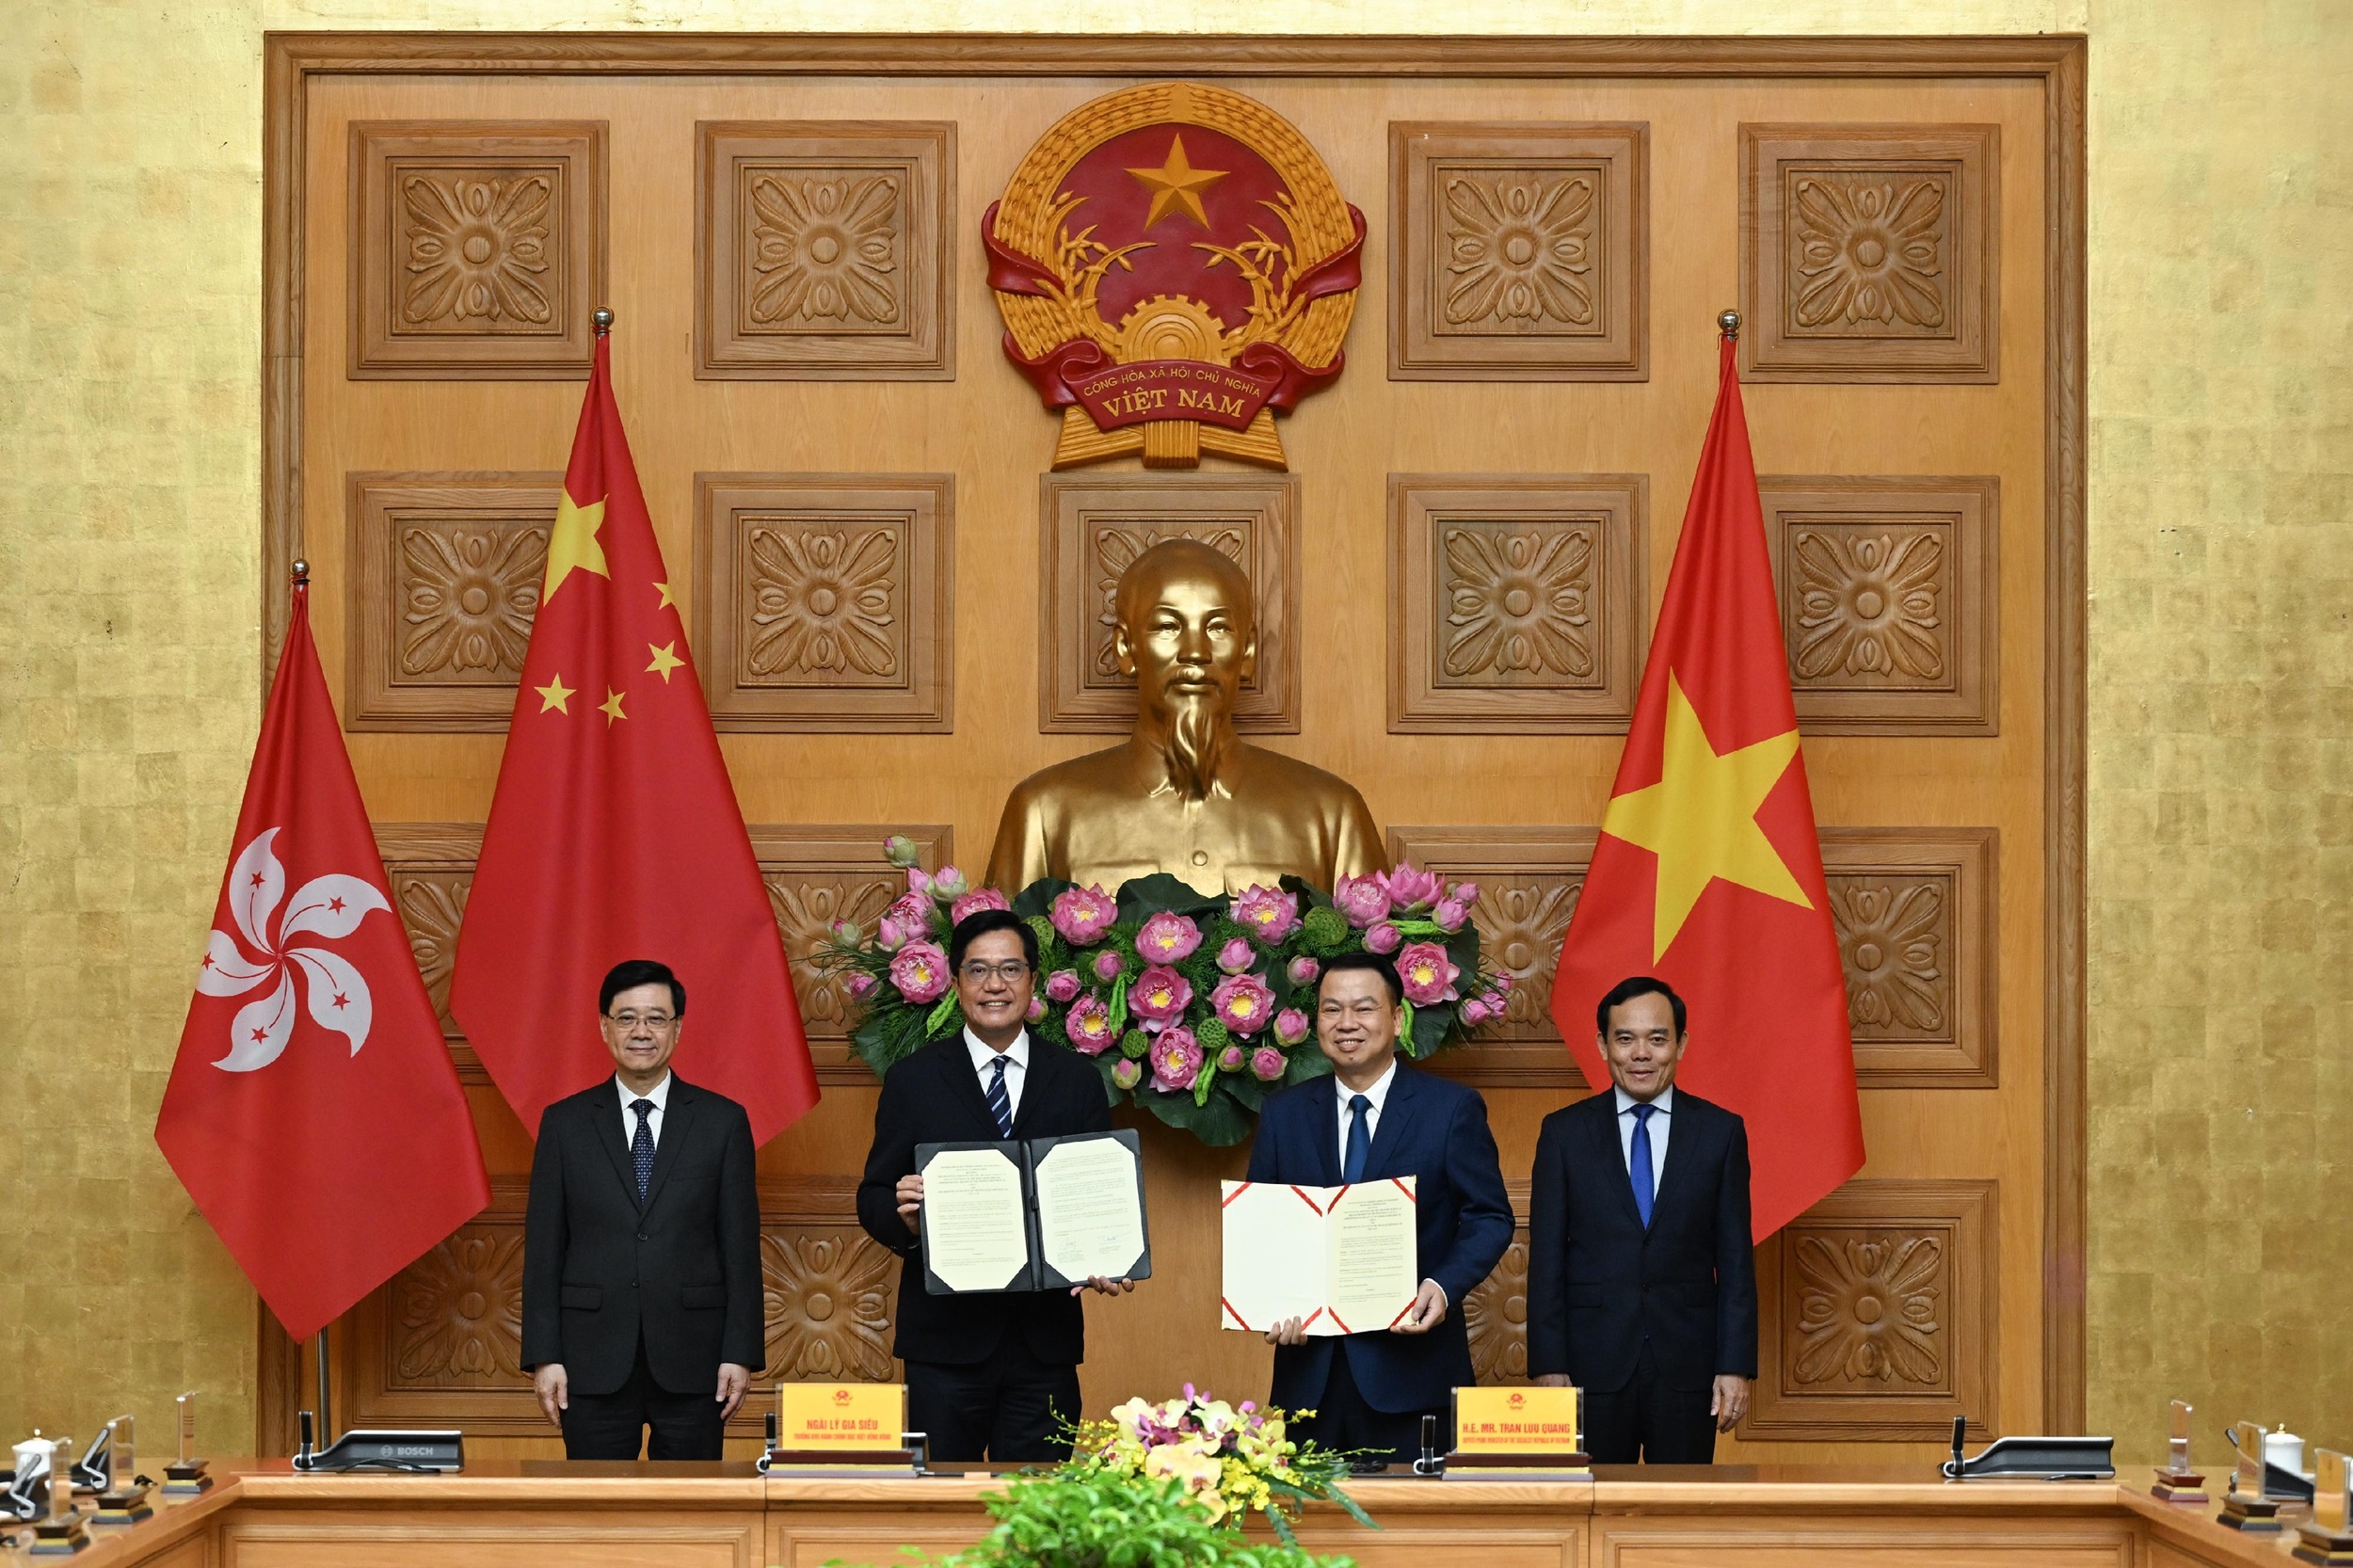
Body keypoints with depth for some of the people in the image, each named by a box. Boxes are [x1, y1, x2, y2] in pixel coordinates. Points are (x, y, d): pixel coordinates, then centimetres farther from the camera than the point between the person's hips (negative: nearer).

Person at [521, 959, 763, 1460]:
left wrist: (741, 1353, -3)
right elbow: (543, 1249, 5)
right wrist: (544, 1356, -1)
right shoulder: (565, 1123, 6)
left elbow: (741, 1247, 4)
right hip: (594, 1361, 0)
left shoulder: (723, 1122, 5)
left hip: (691, 1361, 0)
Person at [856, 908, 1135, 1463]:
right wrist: (902, 1215, -19)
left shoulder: (1078, 1081, 10)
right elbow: (873, 1198, 5)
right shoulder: (913, 1081, 5)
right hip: (946, 1337, -1)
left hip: (1045, 1337, 1)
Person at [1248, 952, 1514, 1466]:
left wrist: (1445, 1286, -17)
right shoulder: (1283, 1114, 11)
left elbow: (1490, 1219, 1)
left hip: (1411, 1361, -3)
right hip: (1310, 1372, 3)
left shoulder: (1452, 1109, 2)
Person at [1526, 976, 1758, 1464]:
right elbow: (1546, 1259, 3)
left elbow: (1736, 1259, 4)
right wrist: (1548, 1366, -4)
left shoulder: (1721, 1132, 5)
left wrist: (1736, 1367, -2)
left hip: (1687, 1367, 0)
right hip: (1594, 1366, 0)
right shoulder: (1565, 1132, 4)